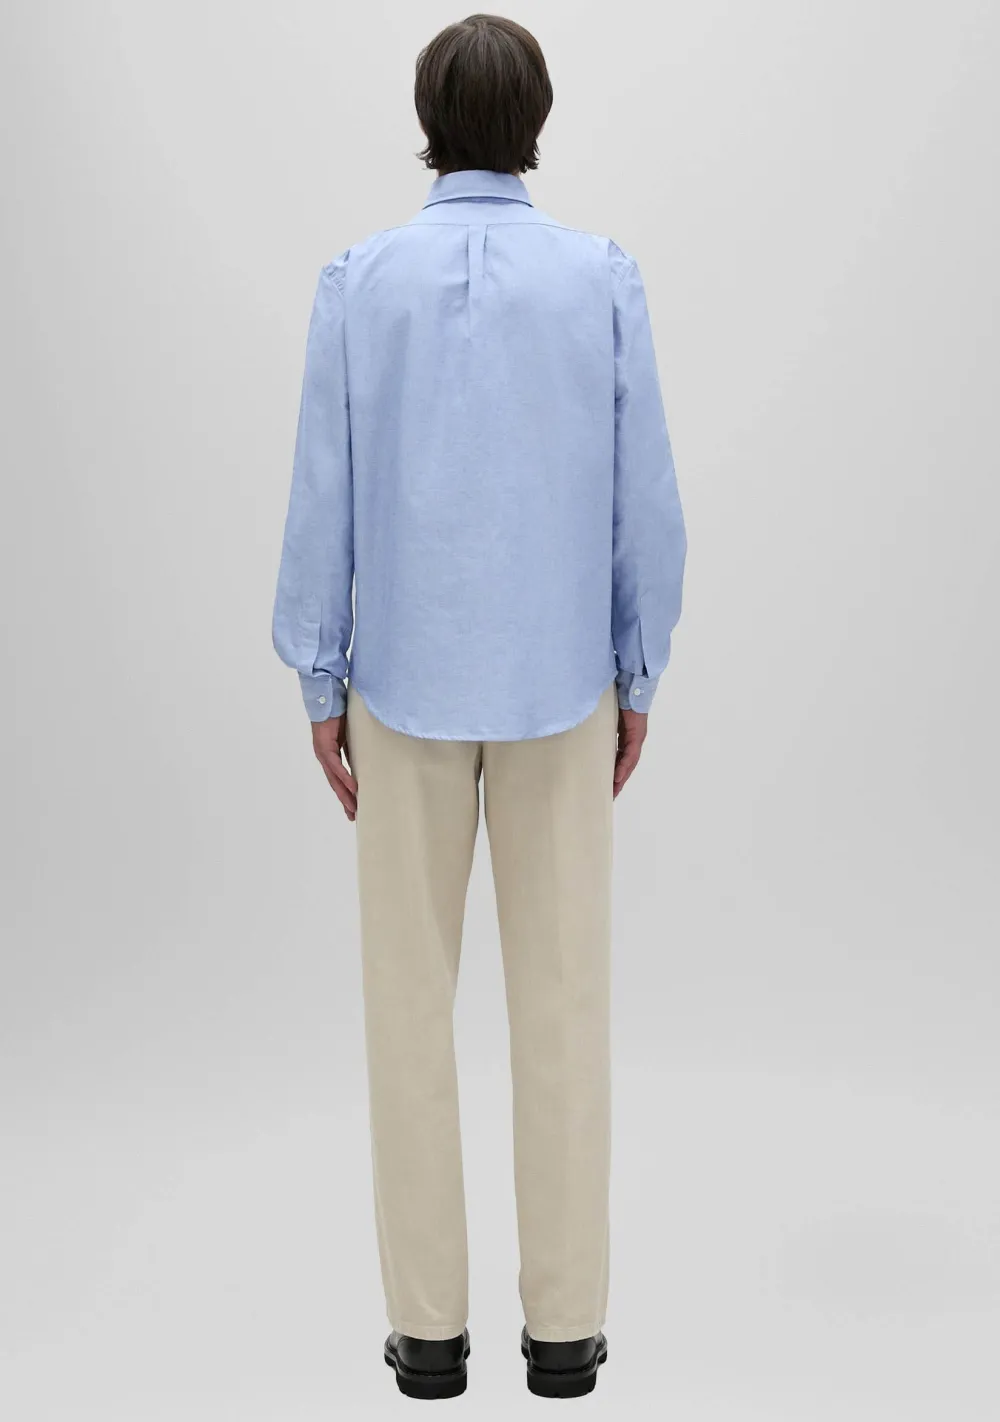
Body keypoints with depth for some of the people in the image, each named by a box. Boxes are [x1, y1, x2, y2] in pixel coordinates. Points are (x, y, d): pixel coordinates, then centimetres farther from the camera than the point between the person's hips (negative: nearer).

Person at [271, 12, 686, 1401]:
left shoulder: (358, 279, -3)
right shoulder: (604, 276, -3)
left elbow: (323, 498, -3)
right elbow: (646, 501, -2)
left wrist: (321, 687, 6)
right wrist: (639, 679, 8)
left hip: (406, 683, 0)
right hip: (560, 683, 0)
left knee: (412, 997, 7)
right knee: (563, 995, 7)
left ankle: (431, 1323, 13)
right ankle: (564, 1322, 13)